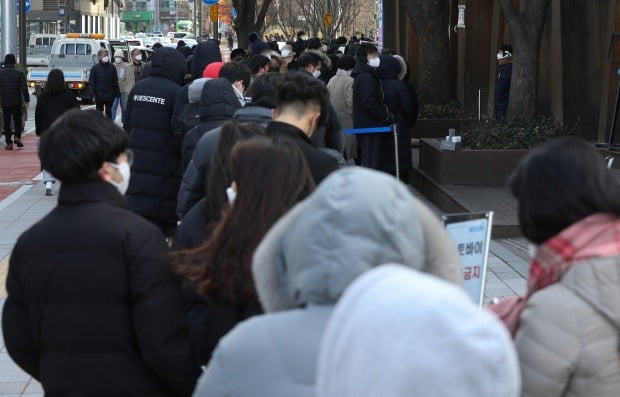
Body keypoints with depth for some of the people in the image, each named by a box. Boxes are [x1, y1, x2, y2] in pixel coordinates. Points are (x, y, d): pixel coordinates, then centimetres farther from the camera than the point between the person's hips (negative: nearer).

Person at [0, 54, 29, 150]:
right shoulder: (19, 73, -6)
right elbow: (24, 88, -10)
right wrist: (27, 100, -6)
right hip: (16, 102, 0)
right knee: (17, 119, 15)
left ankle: (9, 143, 2)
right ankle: (17, 137, -4)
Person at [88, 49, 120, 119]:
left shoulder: (112, 68, 3)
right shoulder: (95, 68, -1)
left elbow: (115, 82, 6)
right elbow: (91, 82, -2)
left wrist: (117, 93, 3)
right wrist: (92, 94, -10)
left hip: (109, 96, 0)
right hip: (99, 96, 0)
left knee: (109, 113, 4)